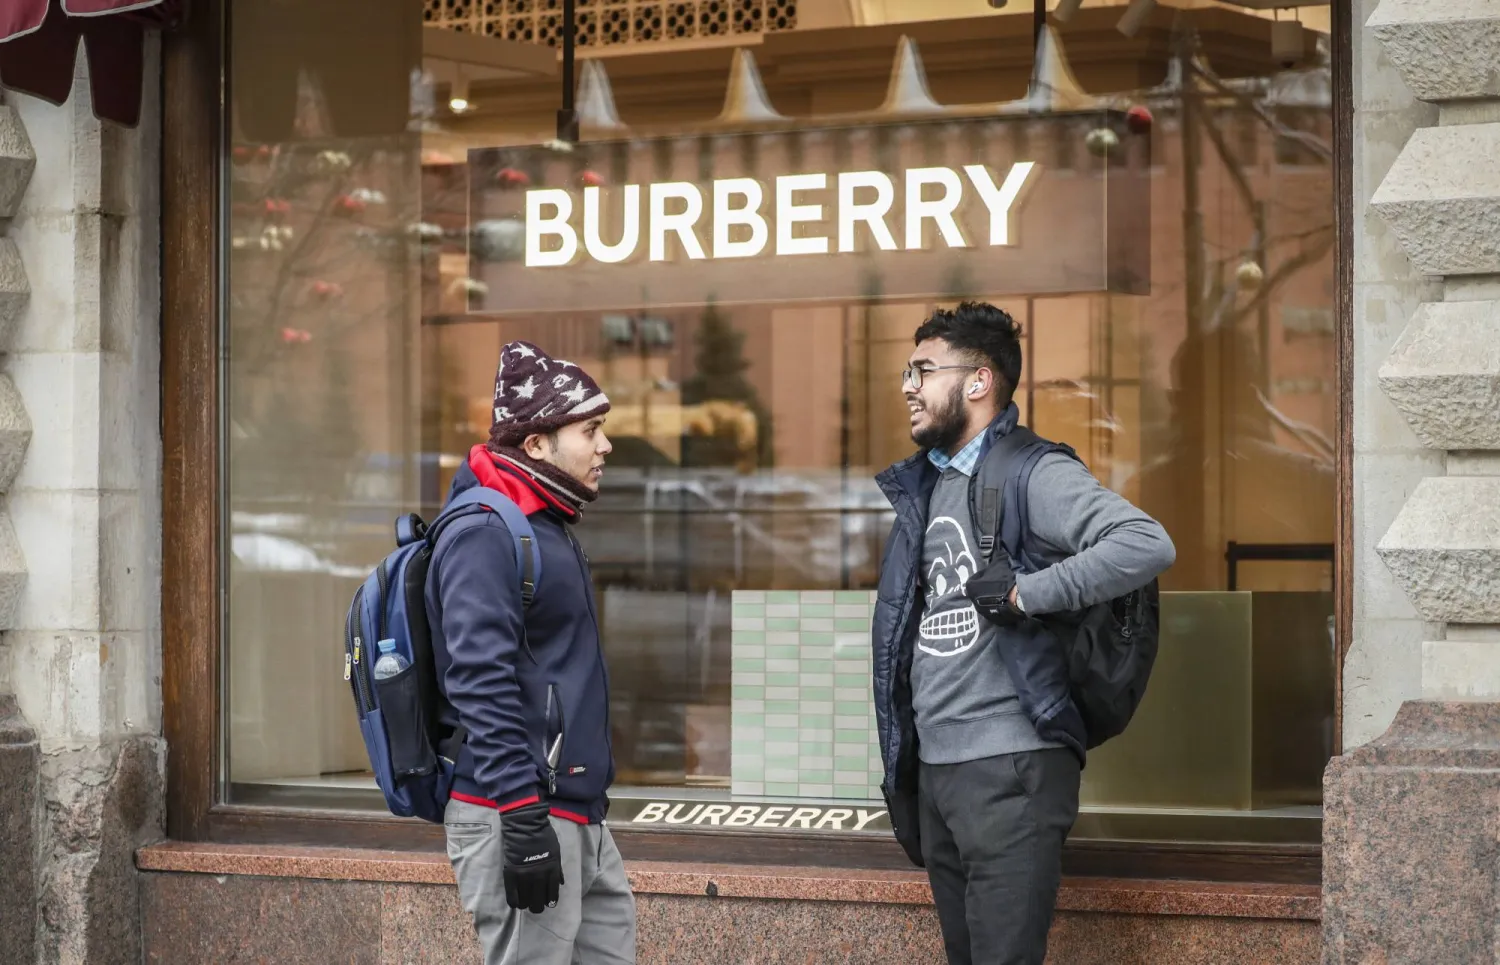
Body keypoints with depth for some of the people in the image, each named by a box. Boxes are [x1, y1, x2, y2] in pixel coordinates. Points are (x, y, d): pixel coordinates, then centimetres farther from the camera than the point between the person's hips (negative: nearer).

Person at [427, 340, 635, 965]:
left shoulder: (549, 526, 17)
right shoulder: (486, 532, -14)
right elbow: (481, 682, -22)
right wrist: (523, 819, -25)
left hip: (577, 816, 10)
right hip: (518, 816, -10)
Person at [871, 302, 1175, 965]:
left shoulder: (1034, 474, -9)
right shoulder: (928, 486, 16)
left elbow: (1148, 545, -24)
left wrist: (1023, 593, -23)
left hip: (1009, 770, -8)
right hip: (934, 770, 8)